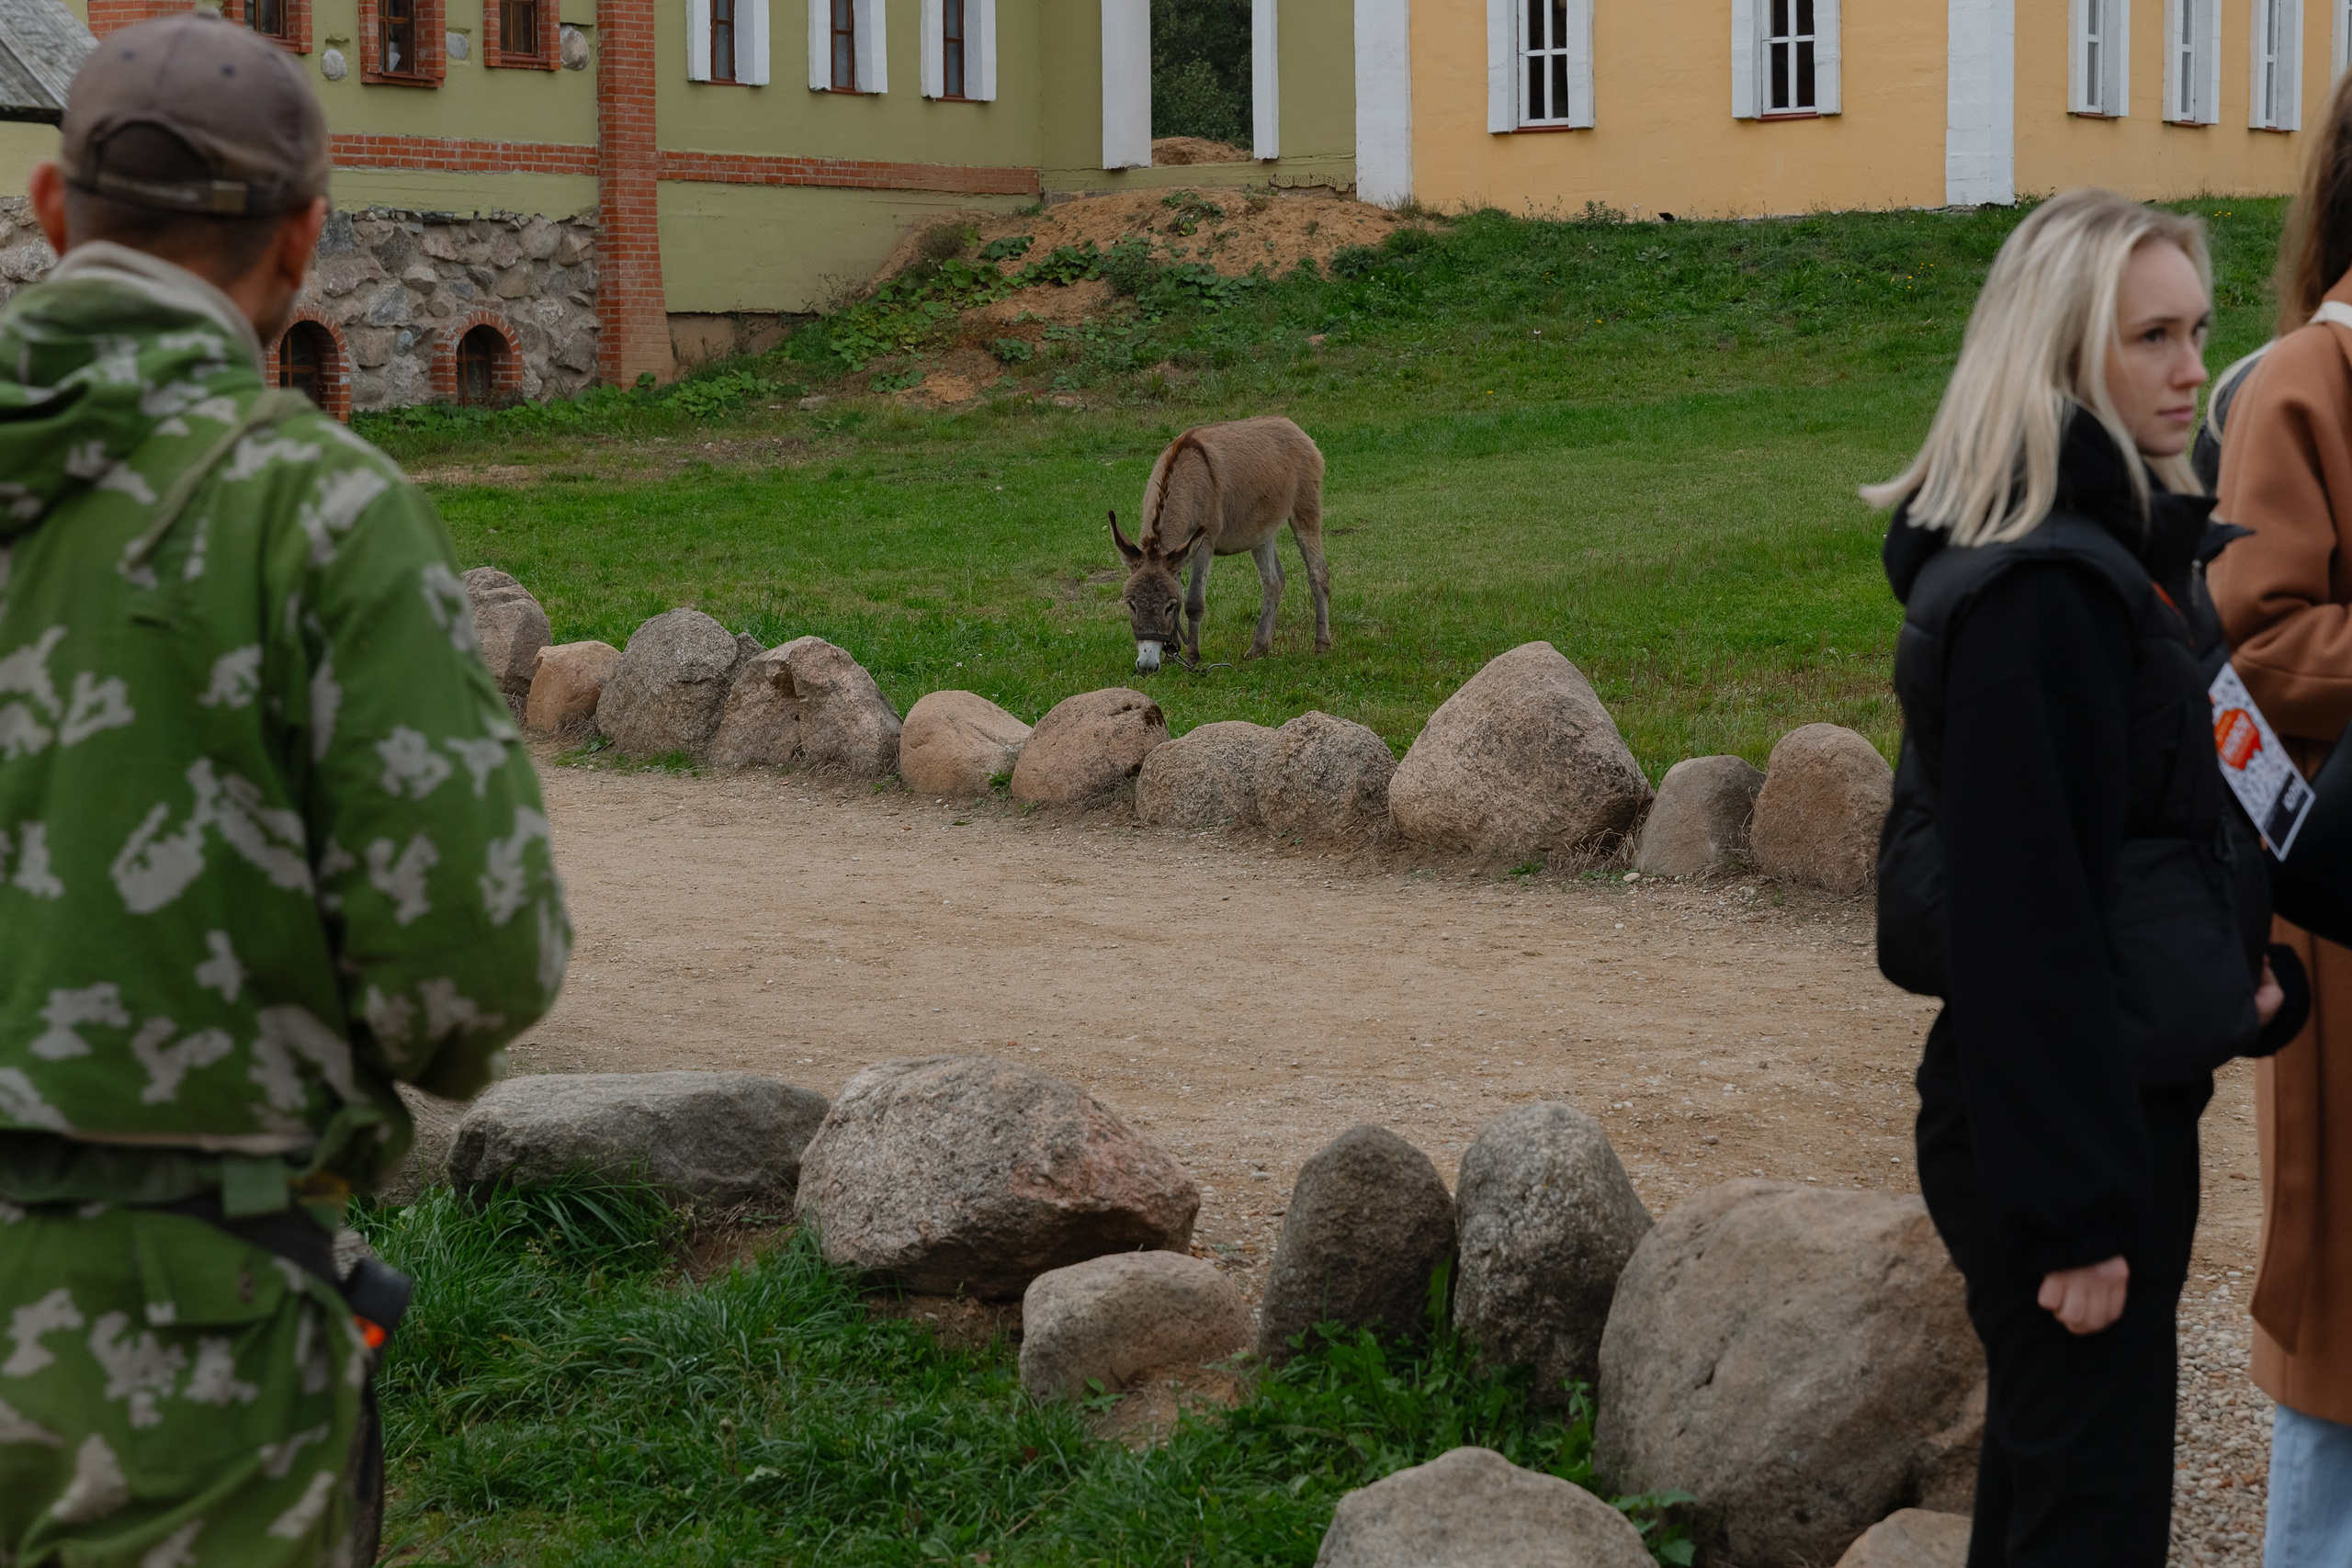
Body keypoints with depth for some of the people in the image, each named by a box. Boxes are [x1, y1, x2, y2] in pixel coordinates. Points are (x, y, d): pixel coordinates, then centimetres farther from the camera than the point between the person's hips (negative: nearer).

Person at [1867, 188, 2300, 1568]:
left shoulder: (2135, 548, 11)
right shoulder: (2031, 590, -20)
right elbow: (2022, 919, -22)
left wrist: (2240, 960, 4)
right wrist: (2076, 1207, -21)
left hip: (2131, 1089, 10)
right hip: (2056, 1115, -10)